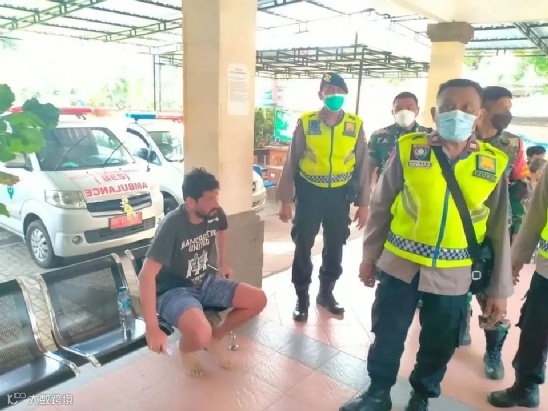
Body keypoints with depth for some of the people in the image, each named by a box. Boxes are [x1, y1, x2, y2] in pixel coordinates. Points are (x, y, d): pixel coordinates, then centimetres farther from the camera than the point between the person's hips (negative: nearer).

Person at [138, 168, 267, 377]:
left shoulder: (215, 214, -10)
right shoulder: (172, 225, -29)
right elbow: (146, 275, -33)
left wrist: (222, 262, 20)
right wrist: (152, 329, -33)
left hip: (205, 281, 7)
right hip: (173, 290, -6)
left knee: (258, 300, -7)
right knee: (201, 335, -35)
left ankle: (216, 337, 16)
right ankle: (186, 347, 5)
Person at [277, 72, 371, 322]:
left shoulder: (356, 126, -2)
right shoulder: (305, 123, -6)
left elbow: (363, 166, 3)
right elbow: (291, 163, -3)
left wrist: (363, 204, 2)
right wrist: (285, 200, -5)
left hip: (340, 194, 2)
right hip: (310, 192, -2)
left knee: (335, 247, 14)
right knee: (303, 247, 5)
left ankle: (326, 292, 34)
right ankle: (302, 297, 23)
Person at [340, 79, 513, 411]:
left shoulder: (494, 165, -4)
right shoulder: (407, 149, -8)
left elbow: (500, 231, 2)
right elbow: (381, 206, 0)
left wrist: (500, 288, 4)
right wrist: (370, 255, 4)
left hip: (453, 275, 1)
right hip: (400, 265, -1)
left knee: (439, 345, 17)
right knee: (387, 337, 11)